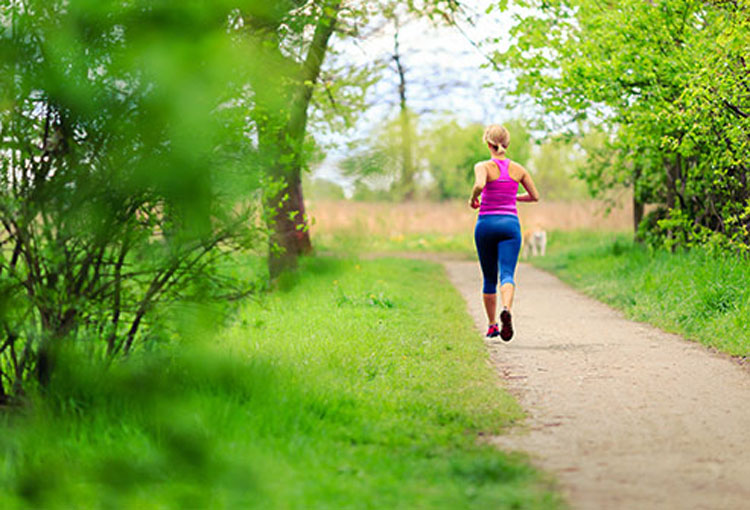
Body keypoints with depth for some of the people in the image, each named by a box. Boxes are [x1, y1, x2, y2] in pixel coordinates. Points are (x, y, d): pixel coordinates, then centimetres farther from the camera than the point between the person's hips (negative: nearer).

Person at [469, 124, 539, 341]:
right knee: (507, 274, -11)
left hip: (486, 224, -1)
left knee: (489, 278, 14)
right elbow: (535, 196, 14)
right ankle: (506, 310, -41)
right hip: (510, 224, 1)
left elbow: (479, 185, -27)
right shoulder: (518, 169, 6)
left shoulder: (483, 166, -5)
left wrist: (473, 199, -7)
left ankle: (492, 325, 21)